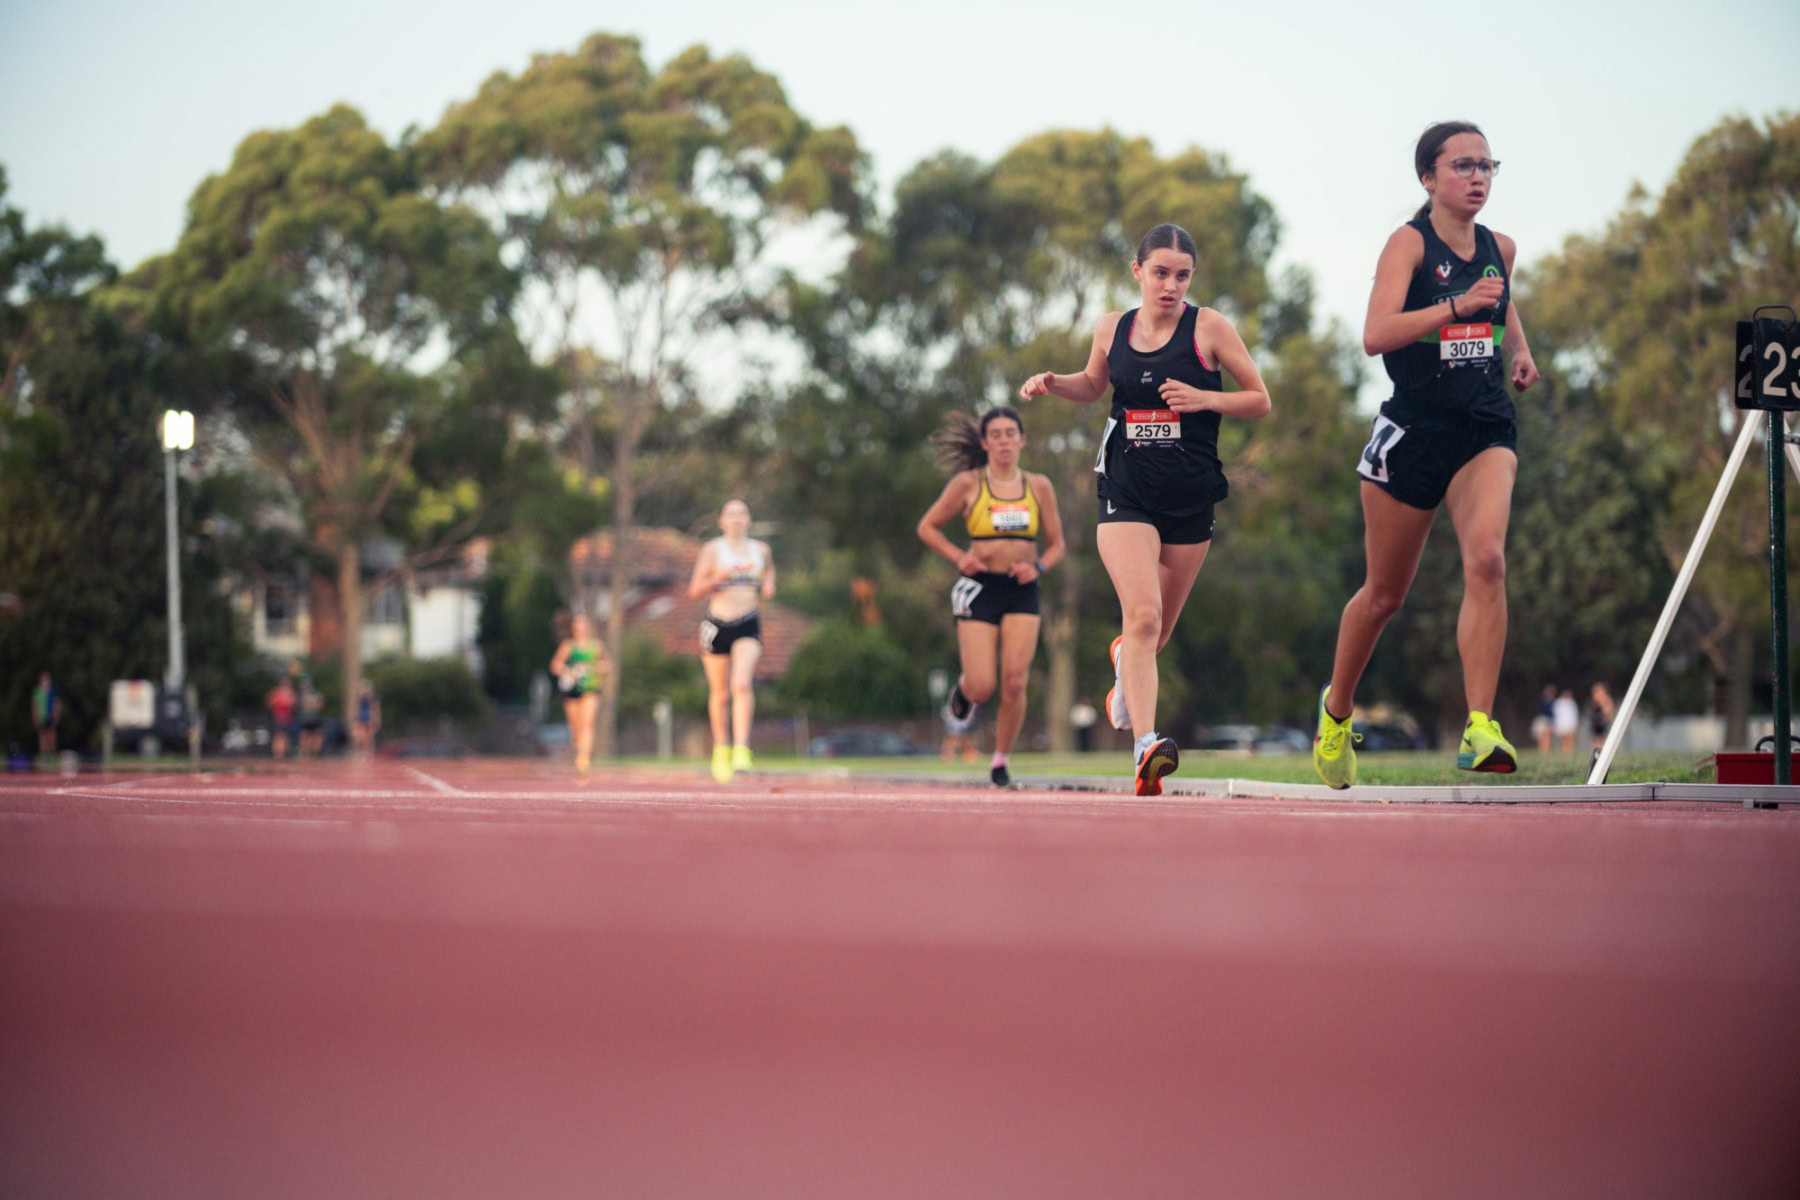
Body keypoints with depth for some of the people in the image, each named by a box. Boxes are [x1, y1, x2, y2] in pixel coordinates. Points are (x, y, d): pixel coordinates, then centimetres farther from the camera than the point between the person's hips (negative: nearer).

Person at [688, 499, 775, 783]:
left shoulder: (761, 550, 10)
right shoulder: (712, 550, 2)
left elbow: (768, 583, 26)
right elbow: (695, 589, -2)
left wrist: (768, 588, 3)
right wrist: (717, 578, -19)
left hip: (748, 624, 0)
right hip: (717, 625, 0)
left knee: (742, 684, -21)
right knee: (720, 693, 7)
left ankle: (742, 749, -26)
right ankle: (721, 749, 26)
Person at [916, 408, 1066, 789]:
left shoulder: (1039, 487, 7)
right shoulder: (968, 483, 0)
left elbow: (1056, 545, 13)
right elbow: (927, 527, 7)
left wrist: (1037, 567, -7)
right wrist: (959, 557, -8)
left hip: (1022, 590, 2)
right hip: (979, 587, -2)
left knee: (1015, 683, -10)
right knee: (982, 686, -9)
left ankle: (1001, 761, 7)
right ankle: (963, 694, 29)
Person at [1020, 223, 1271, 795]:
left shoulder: (1209, 328, -3)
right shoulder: (1111, 329, 5)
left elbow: (1260, 400, 1)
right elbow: (1094, 385, 24)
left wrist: (1205, 398, -16)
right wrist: (1054, 382, 4)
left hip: (1191, 495, 0)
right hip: (1126, 490, 0)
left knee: (1157, 631, 13)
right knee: (1142, 615, -20)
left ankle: (1125, 661, 50)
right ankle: (1146, 746, -29)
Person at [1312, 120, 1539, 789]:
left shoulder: (1501, 248, 9)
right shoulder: (1410, 243, -7)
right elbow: (1376, 334, -22)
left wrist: (1521, 349, 14)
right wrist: (1457, 307, -32)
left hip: (1485, 432, 3)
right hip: (1414, 430, -3)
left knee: (1486, 559, -24)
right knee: (1384, 594, 9)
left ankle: (1479, 730, -28)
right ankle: (1336, 709, 36)